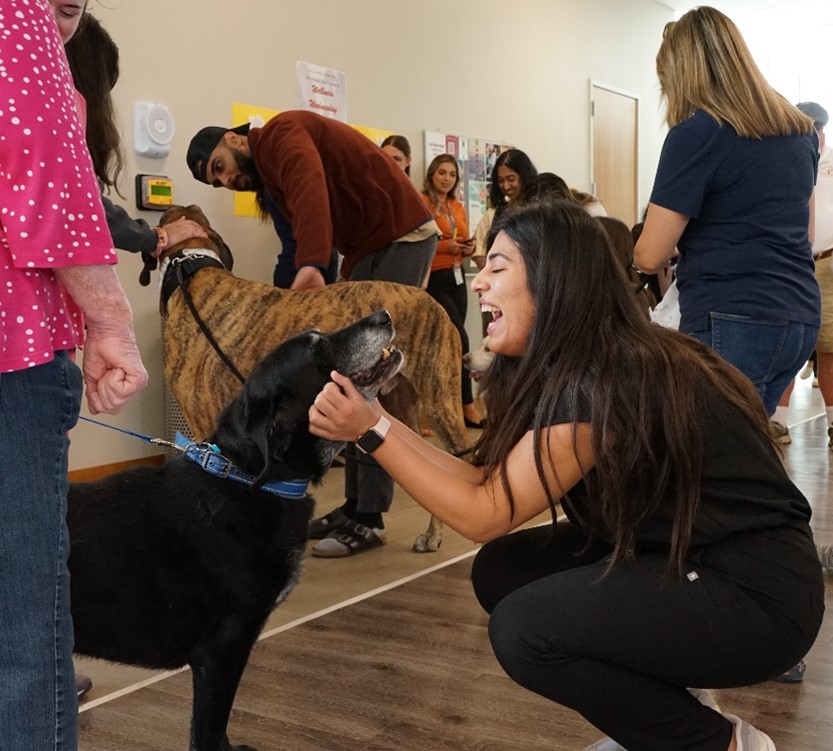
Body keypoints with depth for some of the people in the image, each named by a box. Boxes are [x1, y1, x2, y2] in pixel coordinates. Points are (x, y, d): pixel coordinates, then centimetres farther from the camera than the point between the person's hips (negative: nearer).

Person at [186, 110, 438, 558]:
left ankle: (369, 519, -9)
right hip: (367, 249, 10)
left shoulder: (281, 134, -10)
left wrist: (311, 264, -45)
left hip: (403, 238, -10)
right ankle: (355, 504, 14)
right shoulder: (272, 180, 18)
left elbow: (311, 185, -32)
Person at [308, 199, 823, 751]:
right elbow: (491, 483, 0)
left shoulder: (602, 381, -25)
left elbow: (485, 514, -20)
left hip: (758, 591, -9)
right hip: (689, 562, 9)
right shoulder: (584, 366, 4)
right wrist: (379, 418, -3)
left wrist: (372, 433, -19)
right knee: (502, 571, 0)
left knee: (525, 629, -21)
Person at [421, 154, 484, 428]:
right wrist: (445, 246, -20)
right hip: (433, 279, -7)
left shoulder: (458, 207, 15)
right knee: (459, 338, -13)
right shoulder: (420, 203, -8)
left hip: (456, 277, 7)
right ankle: (467, 406, -7)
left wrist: (468, 247, 2)